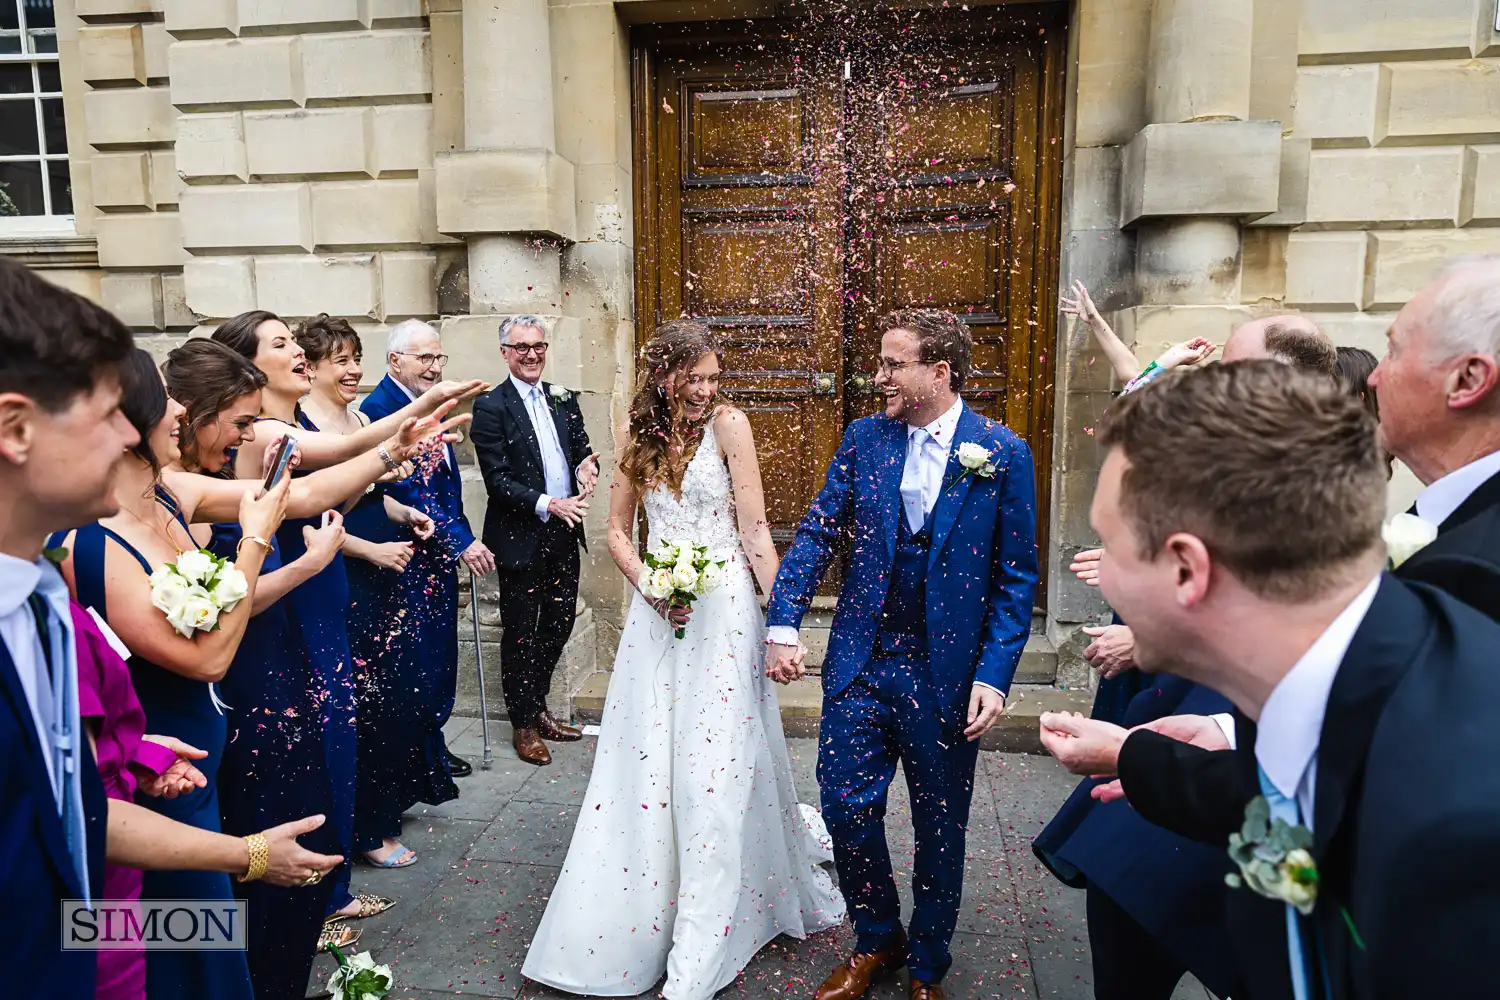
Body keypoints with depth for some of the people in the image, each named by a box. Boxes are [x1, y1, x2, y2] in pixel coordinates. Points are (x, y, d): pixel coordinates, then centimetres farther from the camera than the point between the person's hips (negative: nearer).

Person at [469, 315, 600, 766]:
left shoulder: (564, 399, 9)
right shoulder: (491, 407, -9)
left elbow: (582, 449, 11)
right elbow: (497, 479, -14)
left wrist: (587, 465, -13)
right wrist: (547, 505, -24)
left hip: (564, 533, 6)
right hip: (520, 538, -6)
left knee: (559, 624, 16)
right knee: (520, 634, 7)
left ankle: (537, 708, 35)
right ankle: (523, 724, 24)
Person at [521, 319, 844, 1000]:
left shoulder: (728, 424, -5)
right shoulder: (637, 434, 7)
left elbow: (754, 528, -8)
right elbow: (617, 530, 10)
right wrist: (650, 587, -8)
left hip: (723, 608, -4)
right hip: (656, 609, 4)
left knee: (717, 769, -1)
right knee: (647, 764, 10)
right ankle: (638, 926, 32)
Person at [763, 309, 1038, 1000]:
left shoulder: (1003, 454, -7)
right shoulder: (864, 438, 1)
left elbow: (1015, 579, -5)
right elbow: (817, 533, 1)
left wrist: (994, 676, -11)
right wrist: (782, 626, -7)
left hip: (947, 674, -2)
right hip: (862, 663, 2)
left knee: (940, 830, 13)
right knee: (846, 807, 5)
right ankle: (876, 941, 34)